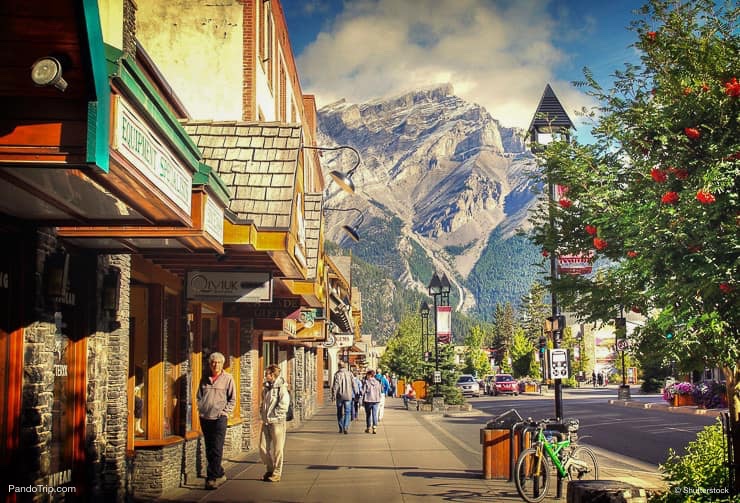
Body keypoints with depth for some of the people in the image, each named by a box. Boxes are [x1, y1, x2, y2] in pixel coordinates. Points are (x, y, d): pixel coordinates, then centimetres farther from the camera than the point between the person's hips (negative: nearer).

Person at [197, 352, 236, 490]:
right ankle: (220, 474, 19)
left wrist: (224, 412, -6)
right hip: (205, 417, 5)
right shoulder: (205, 378, 12)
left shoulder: (227, 378, 0)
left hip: (219, 418, -5)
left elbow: (232, 399, 2)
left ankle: (212, 477, -6)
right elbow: (199, 395, 21)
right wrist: (200, 408, 8)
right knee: (209, 450, 9)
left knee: (216, 450, -8)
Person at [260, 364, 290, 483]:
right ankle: (270, 469, 24)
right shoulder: (266, 387, 12)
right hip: (266, 422, 7)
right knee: (263, 447, 7)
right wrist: (262, 414, 9)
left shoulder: (281, 388, -11)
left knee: (277, 449, 2)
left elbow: (283, 406, -17)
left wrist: (271, 416, -15)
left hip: (277, 422, -7)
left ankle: (276, 474, 11)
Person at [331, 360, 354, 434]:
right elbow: (353, 385, 1)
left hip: (339, 396, -1)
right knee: (347, 412, 3)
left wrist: (333, 395, -5)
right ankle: (346, 427, -13)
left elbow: (335, 386, -10)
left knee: (340, 413, 12)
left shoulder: (337, 374, -6)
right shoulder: (350, 374, 1)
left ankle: (341, 428, 18)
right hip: (348, 396, 1)